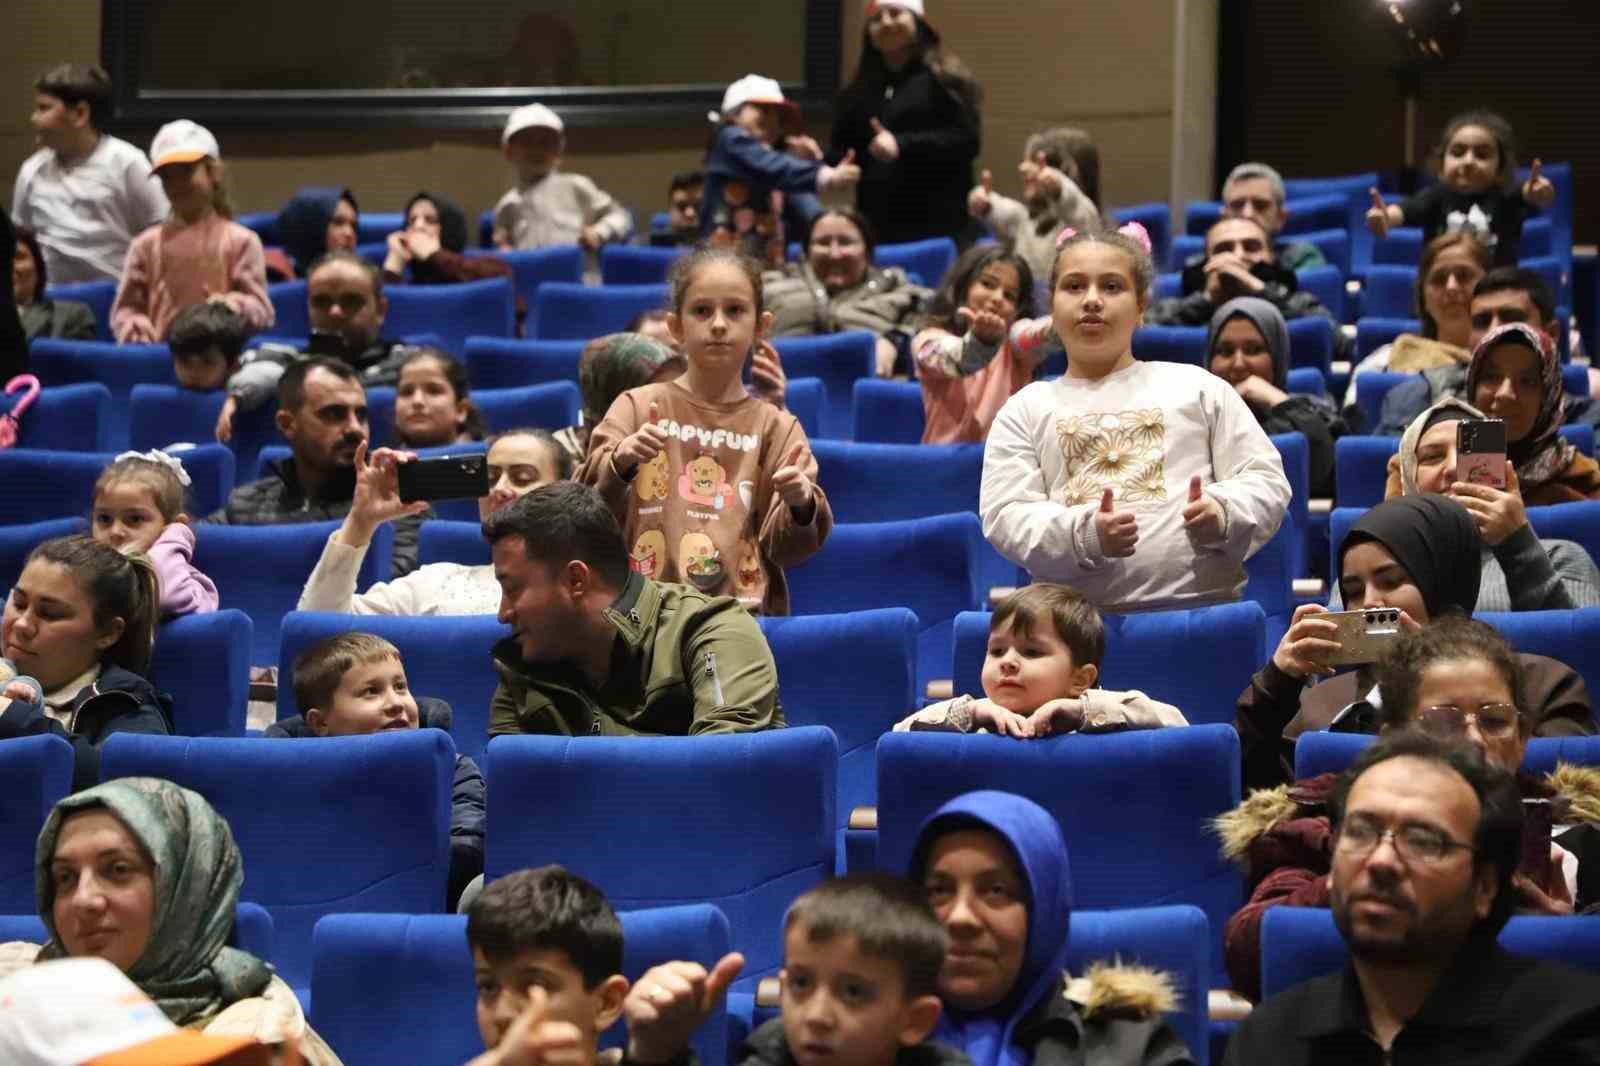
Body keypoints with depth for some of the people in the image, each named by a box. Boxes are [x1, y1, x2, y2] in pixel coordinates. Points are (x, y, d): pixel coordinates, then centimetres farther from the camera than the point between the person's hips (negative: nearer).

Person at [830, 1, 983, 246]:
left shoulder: (944, 78, 2)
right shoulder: (859, 89, 19)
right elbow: (841, 150, 21)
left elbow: (968, 140, -8)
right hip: (876, 224, 5)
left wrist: (902, 144, -17)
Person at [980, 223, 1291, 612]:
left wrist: (1223, 513, -10)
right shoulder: (1024, 410, 16)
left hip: (1204, 605, 0)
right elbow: (1004, 514, 4)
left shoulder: (1197, 387, 16)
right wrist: (1084, 535, -15)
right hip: (1076, 618, 0)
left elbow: (1265, 479, 13)